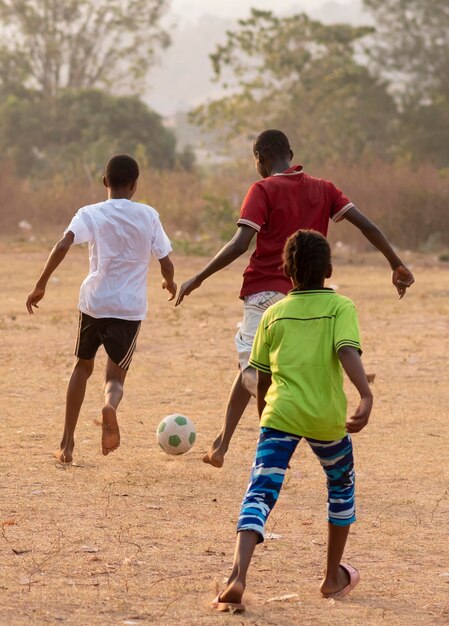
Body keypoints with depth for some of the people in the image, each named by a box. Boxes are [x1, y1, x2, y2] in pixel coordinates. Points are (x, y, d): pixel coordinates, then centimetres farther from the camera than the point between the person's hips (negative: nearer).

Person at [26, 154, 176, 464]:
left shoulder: (90, 214, -1)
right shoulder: (148, 216, 2)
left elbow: (63, 246, -17)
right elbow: (166, 264, 3)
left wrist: (41, 285, -12)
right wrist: (170, 283, 25)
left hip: (94, 303, 0)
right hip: (131, 308, 0)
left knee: (83, 367, 22)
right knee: (116, 374, 10)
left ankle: (67, 444, 20)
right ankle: (110, 406, -29)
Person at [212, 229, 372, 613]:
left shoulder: (274, 314, 11)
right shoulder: (341, 307, 3)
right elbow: (347, 351, -16)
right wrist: (366, 395, -28)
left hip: (280, 414, 1)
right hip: (327, 418, -1)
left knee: (259, 495, -8)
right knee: (342, 487, 25)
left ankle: (239, 576, -32)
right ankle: (334, 577, 32)